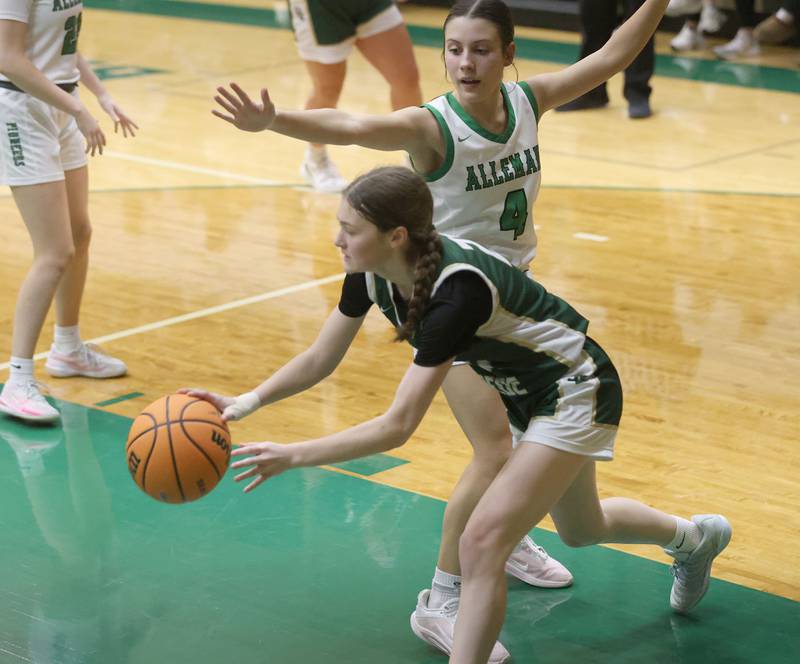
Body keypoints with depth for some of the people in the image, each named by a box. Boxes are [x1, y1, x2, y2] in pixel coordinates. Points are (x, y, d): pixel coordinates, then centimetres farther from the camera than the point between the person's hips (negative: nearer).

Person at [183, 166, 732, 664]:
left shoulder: (458, 289, -39)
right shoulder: (372, 273, -17)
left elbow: (398, 426, -39)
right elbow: (320, 359, -4)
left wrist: (293, 456, -39)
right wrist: (246, 403, -19)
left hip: (577, 393, -9)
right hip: (525, 392, 9)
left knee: (484, 541, -19)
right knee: (581, 530, 28)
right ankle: (694, 537, 57)